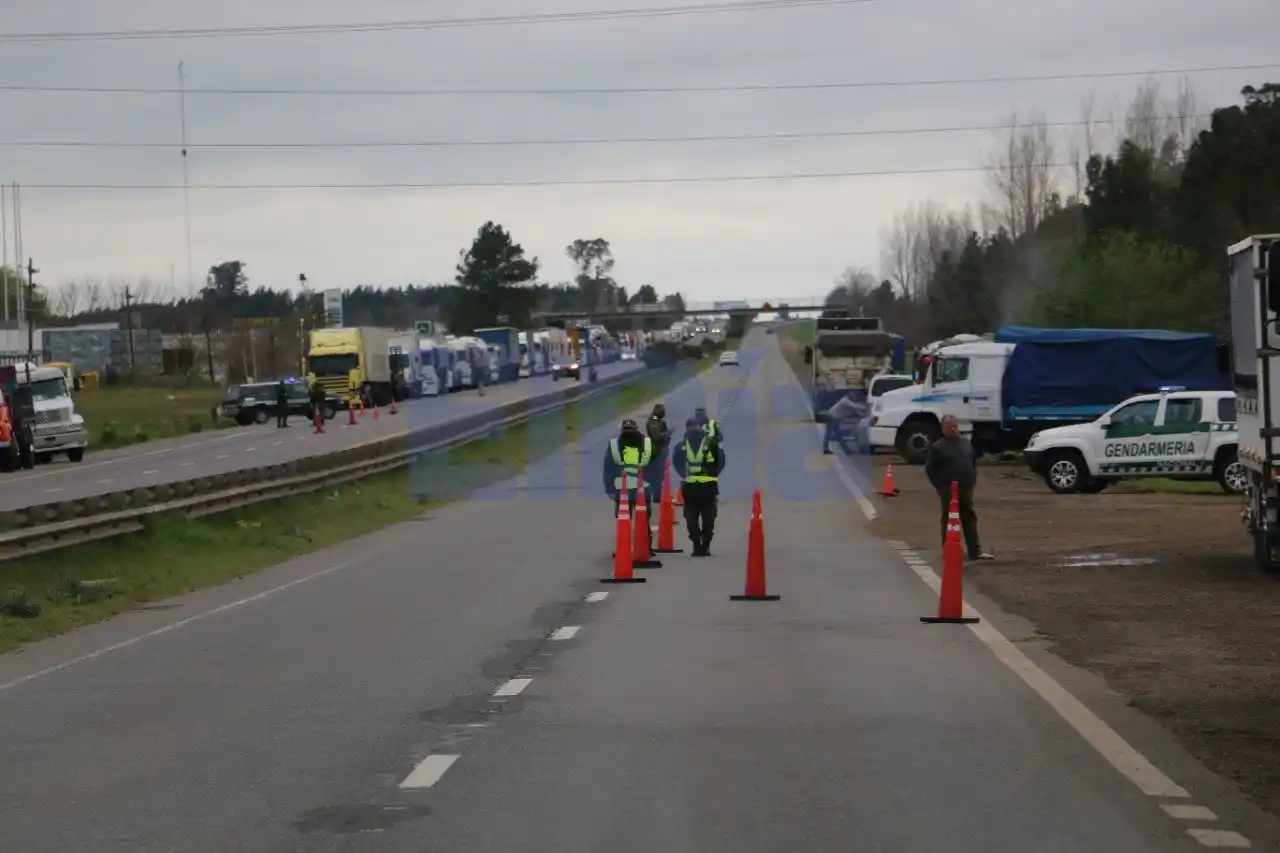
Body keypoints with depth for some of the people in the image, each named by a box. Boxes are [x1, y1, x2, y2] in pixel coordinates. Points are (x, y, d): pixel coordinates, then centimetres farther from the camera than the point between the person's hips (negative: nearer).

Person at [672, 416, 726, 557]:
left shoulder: (682, 446, 1)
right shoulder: (711, 443, -1)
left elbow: (676, 463, 5)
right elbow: (721, 461, 2)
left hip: (689, 487, 1)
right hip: (709, 486, 0)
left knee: (692, 518, 8)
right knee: (708, 518, 8)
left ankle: (697, 546, 1)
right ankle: (705, 546, 3)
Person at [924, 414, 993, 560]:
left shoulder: (966, 443, 10)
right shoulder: (938, 447, -8)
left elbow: (974, 461, 22)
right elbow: (930, 469, -6)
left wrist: (973, 479, 12)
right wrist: (940, 486, -7)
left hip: (966, 488, 6)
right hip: (948, 491, -6)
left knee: (970, 519, 8)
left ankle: (975, 551, 11)